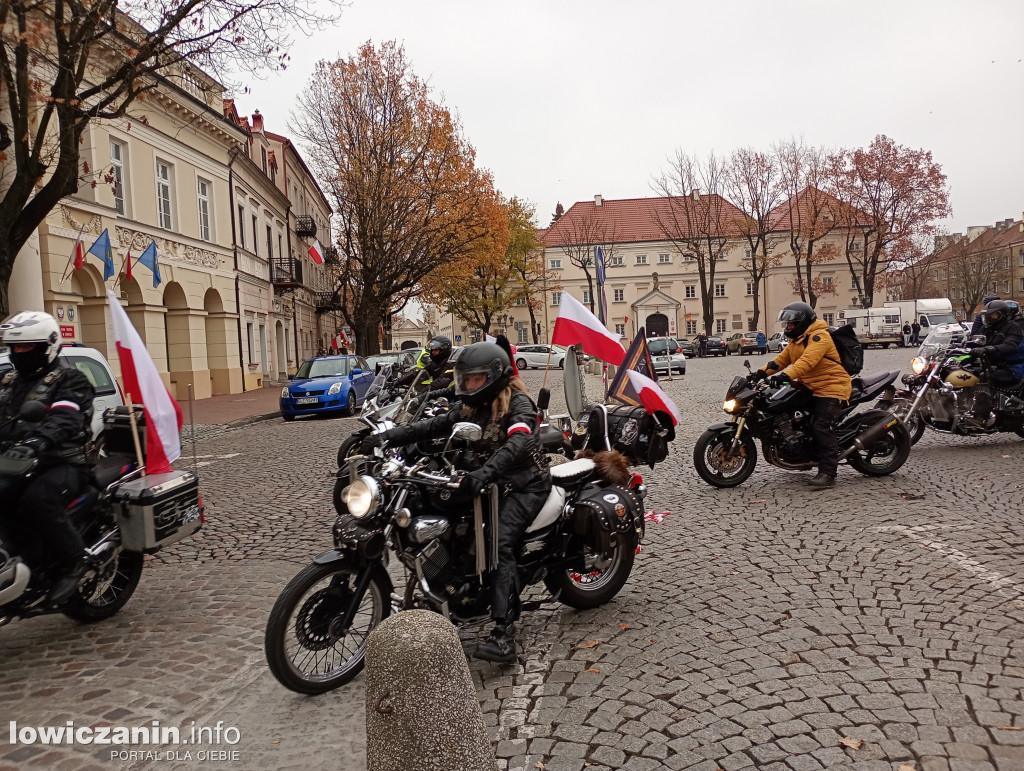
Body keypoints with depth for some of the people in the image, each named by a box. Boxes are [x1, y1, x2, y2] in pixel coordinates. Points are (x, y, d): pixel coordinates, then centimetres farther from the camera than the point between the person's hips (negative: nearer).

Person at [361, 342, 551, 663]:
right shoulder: (474, 408, 13)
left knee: (499, 543, -28)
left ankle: (503, 636, -34)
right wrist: (387, 436, -8)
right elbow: (435, 426, 4)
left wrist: (484, 472, -47)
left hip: (526, 484, -9)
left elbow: (520, 442, -32)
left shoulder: (517, 402, -12)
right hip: (492, 483, 9)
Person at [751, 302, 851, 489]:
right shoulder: (796, 340, 18)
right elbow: (781, 359, 14)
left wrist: (786, 375, -43)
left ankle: (828, 474, -20)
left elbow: (807, 361, -31)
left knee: (822, 428, -20)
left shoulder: (819, 336, -15)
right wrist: (762, 372, -3)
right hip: (810, 388, 11)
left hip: (830, 387, -10)